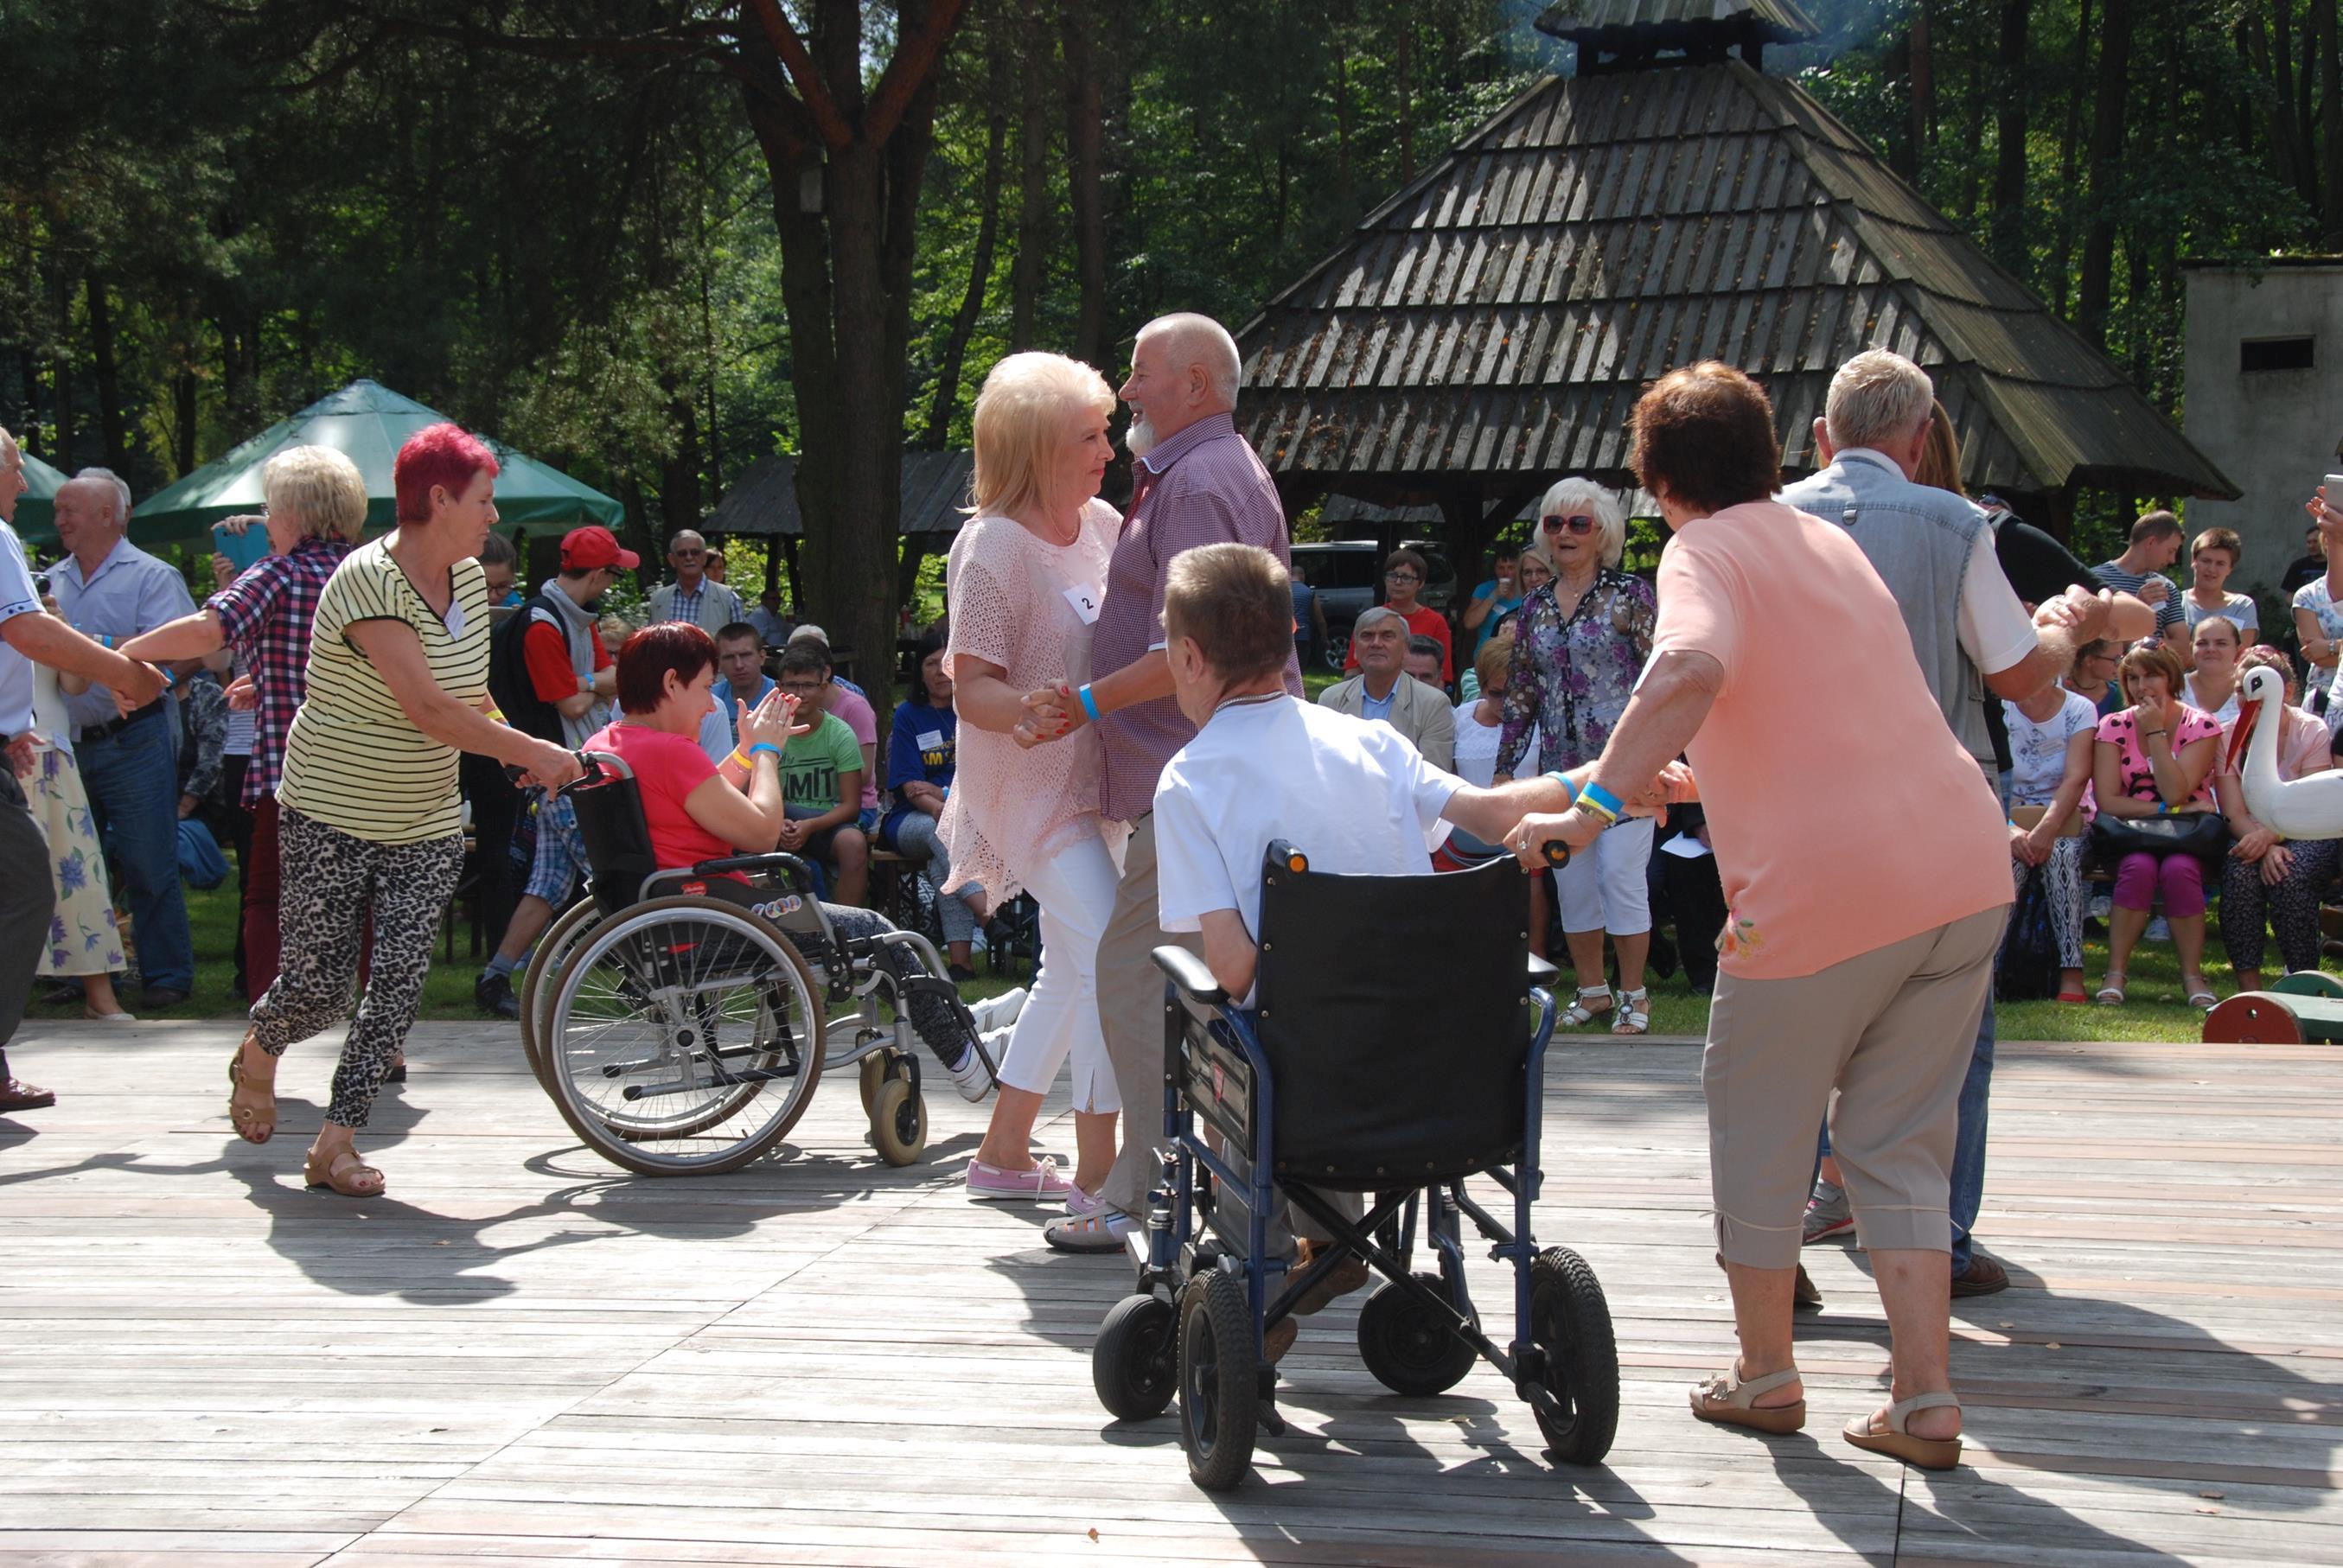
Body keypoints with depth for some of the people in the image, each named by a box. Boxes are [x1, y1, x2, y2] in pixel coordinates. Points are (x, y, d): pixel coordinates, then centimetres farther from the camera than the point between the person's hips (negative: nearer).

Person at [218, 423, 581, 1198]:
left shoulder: (469, 576, 4)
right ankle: (257, 1054, 33)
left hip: (426, 825, 6)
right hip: (331, 815, -6)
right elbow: (429, 709, -26)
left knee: (399, 980, -6)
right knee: (319, 981, -1)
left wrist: (517, 754, 1)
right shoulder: (368, 580, -20)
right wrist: (535, 752, -20)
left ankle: (336, 1142, 1)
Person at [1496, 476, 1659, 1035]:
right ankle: (1592, 990, 18)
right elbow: (1520, 693, 15)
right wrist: (1504, 767, 12)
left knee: (1621, 875, -7)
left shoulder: (1630, 595, -2)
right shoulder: (1536, 607, 11)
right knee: (1572, 882, 7)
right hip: (1560, 767, 5)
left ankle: (1633, 994, 4)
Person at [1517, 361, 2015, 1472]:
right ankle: (1925, 1400, 10)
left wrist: (1589, 809, -26)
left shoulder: (1706, 553, -3)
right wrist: (1705, 770, 45)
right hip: (1966, 863, 7)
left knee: (1759, 1129, 13)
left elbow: (1692, 669, -26)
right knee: (1901, 1140, 15)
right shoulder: (1831, 541, 21)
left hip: (1823, 884, -7)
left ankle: (1766, 1375, 24)